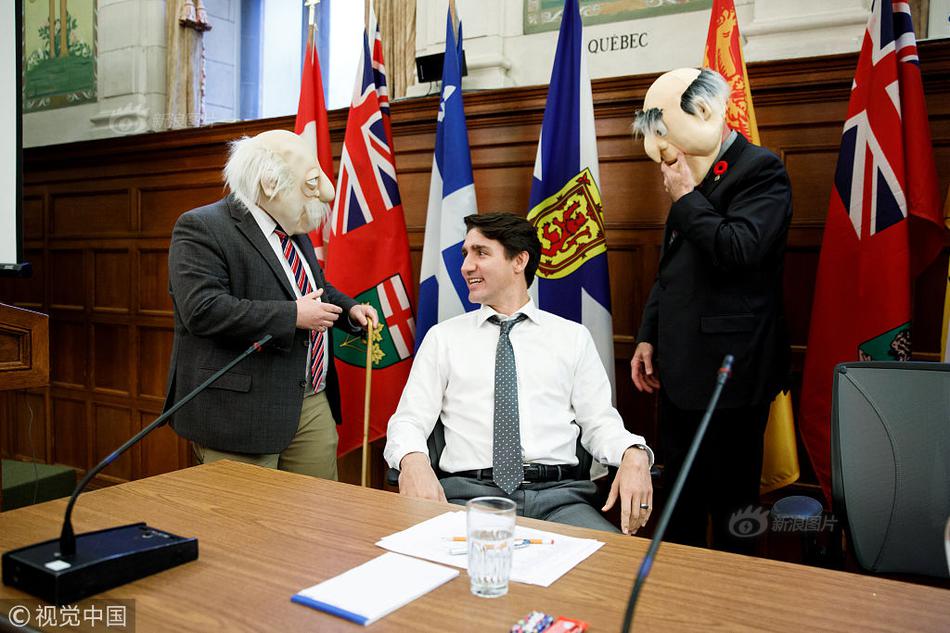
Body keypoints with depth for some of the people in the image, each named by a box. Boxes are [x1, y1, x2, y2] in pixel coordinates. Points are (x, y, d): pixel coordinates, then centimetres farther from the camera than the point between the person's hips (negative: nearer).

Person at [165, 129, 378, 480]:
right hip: (241, 410, -7)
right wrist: (293, 316, -21)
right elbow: (203, 309, -23)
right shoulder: (200, 229, -11)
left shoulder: (295, 231, 14)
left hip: (314, 405, 8)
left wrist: (348, 308, 9)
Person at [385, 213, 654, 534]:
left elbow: (600, 423, 12)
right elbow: (409, 420, 7)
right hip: (469, 492, -1)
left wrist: (634, 454, -11)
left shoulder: (574, 336, 15)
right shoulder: (443, 337, 14)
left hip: (558, 495, 2)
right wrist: (413, 460, -16)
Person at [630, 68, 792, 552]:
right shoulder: (695, 176, 16)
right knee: (681, 499, 19)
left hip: (730, 375, -8)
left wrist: (686, 197, -13)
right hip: (681, 371, 9)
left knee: (731, 506, 4)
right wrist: (648, 337, 13)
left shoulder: (760, 170, -9)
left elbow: (740, 250, -25)